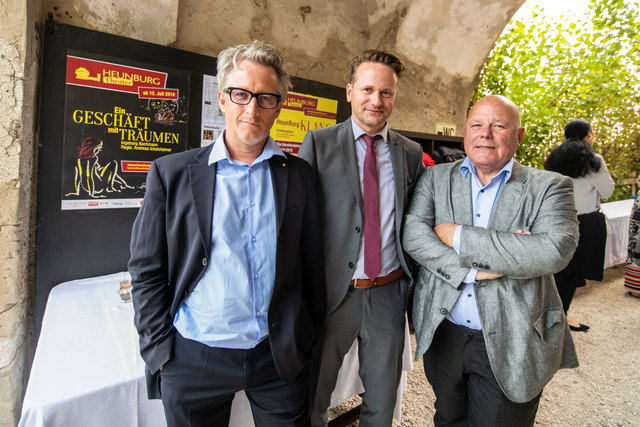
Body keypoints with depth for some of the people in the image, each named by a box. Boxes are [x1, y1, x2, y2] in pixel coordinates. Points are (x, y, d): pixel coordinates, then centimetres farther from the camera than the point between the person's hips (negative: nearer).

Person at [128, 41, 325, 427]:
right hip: (193, 361, 0)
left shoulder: (299, 175, 1)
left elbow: (311, 265, 4)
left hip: (281, 357, 2)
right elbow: (147, 271, -1)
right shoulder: (172, 173, -3)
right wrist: (160, 352, -4)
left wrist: (309, 339, 4)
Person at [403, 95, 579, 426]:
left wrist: (459, 236, -20)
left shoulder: (549, 187, -4)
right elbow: (413, 233, -11)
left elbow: (555, 250, -22)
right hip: (442, 333, 3)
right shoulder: (436, 178, 2)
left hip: (510, 345, -2)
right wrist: (471, 270, -23)